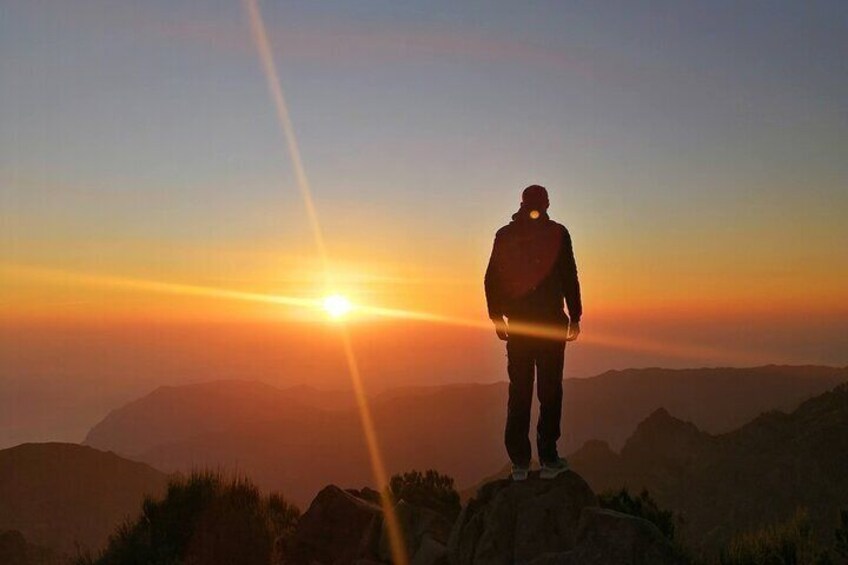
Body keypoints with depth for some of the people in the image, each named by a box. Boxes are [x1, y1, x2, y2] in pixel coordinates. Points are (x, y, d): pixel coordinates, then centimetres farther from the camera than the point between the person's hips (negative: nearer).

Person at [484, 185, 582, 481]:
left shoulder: (504, 235, 7)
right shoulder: (557, 233, -1)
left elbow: (492, 280, 7)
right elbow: (569, 277, -5)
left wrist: (497, 317, 14)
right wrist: (575, 316, 1)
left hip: (517, 323, 3)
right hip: (550, 321, -3)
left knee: (519, 392, 6)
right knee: (550, 390, 2)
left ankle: (519, 462, 5)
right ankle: (548, 459, 0)